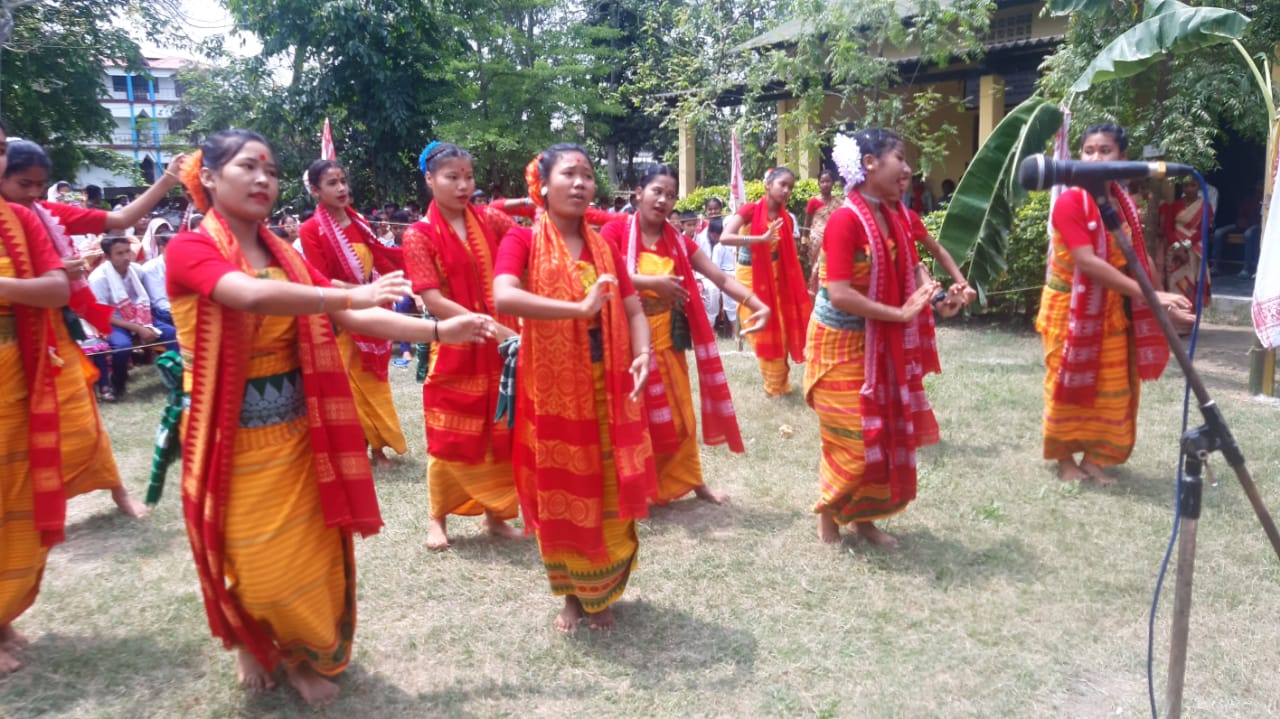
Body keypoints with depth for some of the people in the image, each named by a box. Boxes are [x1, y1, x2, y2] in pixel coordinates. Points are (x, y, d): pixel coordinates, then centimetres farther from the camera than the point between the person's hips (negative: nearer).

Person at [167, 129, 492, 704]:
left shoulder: (285, 256, 6)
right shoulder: (188, 249, -12)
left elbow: (351, 321, -1)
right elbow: (250, 296, -32)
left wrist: (438, 331, -9)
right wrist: (349, 294, -38)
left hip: (294, 433, 5)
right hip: (232, 440, -5)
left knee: (311, 558, 10)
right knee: (253, 566, 7)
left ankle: (301, 655, 35)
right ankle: (250, 644, 39)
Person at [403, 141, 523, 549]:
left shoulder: (489, 219, 5)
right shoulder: (419, 236, -7)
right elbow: (433, 301, -15)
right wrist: (490, 327, -22)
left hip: (503, 343, 4)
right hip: (454, 348, -3)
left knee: (502, 434, 8)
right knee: (449, 438, 6)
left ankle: (495, 514, 25)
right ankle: (438, 518, 25)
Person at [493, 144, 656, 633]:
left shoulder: (604, 245, 9)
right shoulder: (522, 239, -5)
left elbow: (633, 308, 4)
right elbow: (503, 298, -24)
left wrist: (642, 353, -17)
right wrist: (579, 308, -32)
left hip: (607, 387, 3)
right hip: (550, 388, -3)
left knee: (608, 494, 8)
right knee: (561, 495, 8)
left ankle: (601, 593, 29)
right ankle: (571, 593, 30)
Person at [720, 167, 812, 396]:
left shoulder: (786, 219, 1)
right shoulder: (750, 210, -13)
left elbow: (789, 255, 3)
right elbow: (725, 238, -26)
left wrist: (800, 288, -2)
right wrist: (762, 238, -34)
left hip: (775, 276, 4)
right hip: (750, 275, -4)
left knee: (780, 331, 7)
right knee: (761, 331, 4)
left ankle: (779, 383, 25)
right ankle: (774, 383, 20)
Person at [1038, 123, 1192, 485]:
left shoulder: (1126, 204, 4)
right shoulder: (1070, 202, -18)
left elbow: (1137, 258, 7)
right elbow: (1087, 262, -26)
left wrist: (1161, 301, -5)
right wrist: (1148, 293, -29)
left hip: (1111, 309, 6)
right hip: (1070, 307, -6)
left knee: (1112, 388, 8)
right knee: (1068, 385, 4)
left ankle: (1095, 457, 22)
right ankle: (1065, 458, 18)